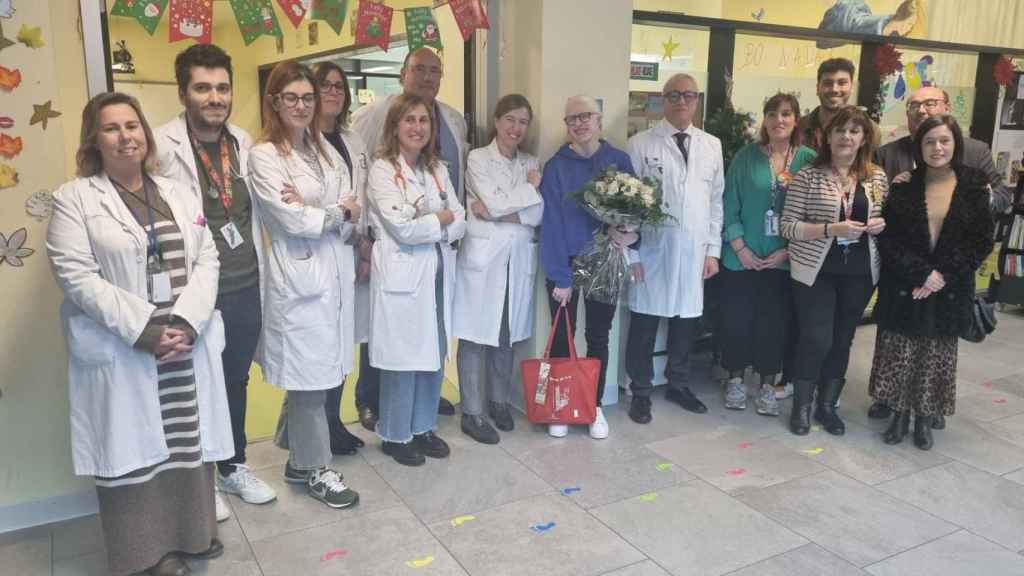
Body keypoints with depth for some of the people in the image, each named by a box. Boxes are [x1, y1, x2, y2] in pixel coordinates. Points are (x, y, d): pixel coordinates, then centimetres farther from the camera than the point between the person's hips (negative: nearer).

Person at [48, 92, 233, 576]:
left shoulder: (180, 195, 12)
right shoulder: (74, 198, -1)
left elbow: (207, 261, 4)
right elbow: (77, 276, -11)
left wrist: (186, 322, -12)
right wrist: (145, 330, -17)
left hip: (189, 344, 4)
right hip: (121, 351, -3)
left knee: (189, 440, 11)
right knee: (134, 447, 4)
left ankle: (193, 533, 28)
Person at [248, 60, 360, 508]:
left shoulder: (326, 150, 13)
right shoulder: (263, 155, -6)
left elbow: (354, 211, 5)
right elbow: (293, 220, -15)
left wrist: (311, 211, -12)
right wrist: (338, 212, -2)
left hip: (336, 273, 6)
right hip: (298, 277, -6)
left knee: (321, 370, 12)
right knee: (309, 374, 2)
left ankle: (299, 456, 29)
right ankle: (314, 468, 17)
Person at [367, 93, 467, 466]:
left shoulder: (437, 169, 13)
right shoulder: (382, 170, -7)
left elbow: (459, 225, 5)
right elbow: (403, 229, -17)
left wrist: (424, 225, -10)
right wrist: (442, 218, -4)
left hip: (438, 273, 6)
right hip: (402, 275, -6)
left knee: (434, 354, 11)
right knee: (403, 357, 1)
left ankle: (423, 427, 28)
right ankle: (396, 434, 18)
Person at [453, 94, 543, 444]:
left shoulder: (531, 164, 12)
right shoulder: (478, 158, -1)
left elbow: (539, 213, -1)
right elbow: (494, 203, -15)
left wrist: (495, 213, -11)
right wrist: (530, 187, -3)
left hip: (518, 258, 4)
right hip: (483, 255, -4)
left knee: (506, 333, 12)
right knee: (475, 335, 0)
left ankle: (500, 402, 27)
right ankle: (472, 413, 9)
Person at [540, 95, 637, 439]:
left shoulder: (619, 161, -1)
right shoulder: (556, 166, -6)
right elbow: (551, 222, -10)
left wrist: (631, 233, -19)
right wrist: (559, 276, -16)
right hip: (566, 262, -1)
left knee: (599, 336, 11)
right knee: (562, 337, 7)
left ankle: (595, 406, 26)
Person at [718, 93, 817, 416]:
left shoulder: (808, 159, 0)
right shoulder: (747, 156, -1)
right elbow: (730, 206, -2)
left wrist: (787, 251, -9)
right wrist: (740, 248, -10)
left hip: (785, 260, 1)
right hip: (742, 257, 0)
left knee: (775, 322, 9)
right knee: (737, 319, 6)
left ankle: (768, 385, 25)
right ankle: (736, 379, 26)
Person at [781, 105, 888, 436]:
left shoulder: (877, 177, 5)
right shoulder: (808, 176, -7)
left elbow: (886, 220, 18)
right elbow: (788, 226, -10)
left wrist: (881, 225, -6)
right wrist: (831, 229, -22)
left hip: (859, 272, 4)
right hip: (816, 271, -4)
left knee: (842, 340, 12)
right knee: (816, 339, -4)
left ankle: (827, 405, 28)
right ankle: (801, 406, 17)